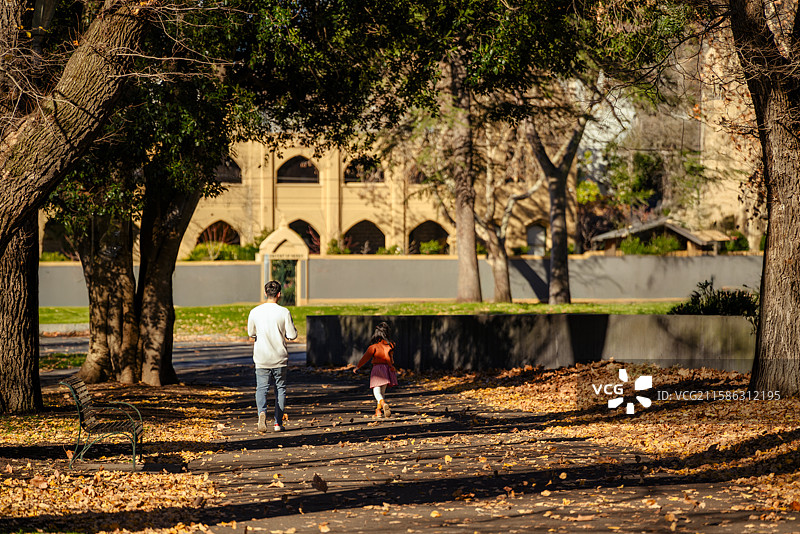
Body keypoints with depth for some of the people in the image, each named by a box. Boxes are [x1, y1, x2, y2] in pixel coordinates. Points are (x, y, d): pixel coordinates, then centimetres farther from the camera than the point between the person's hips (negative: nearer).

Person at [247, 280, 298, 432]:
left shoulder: (255, 312, -3)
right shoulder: (284, 312, -9)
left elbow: (251, 334, 8)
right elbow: (292, 335, -9)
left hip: (262, 358, 1)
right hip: (280, 357, -1)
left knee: (262, 388, 4)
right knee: (280, 388, 12)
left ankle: (262, 411, -25)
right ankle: (278, 423, 12)